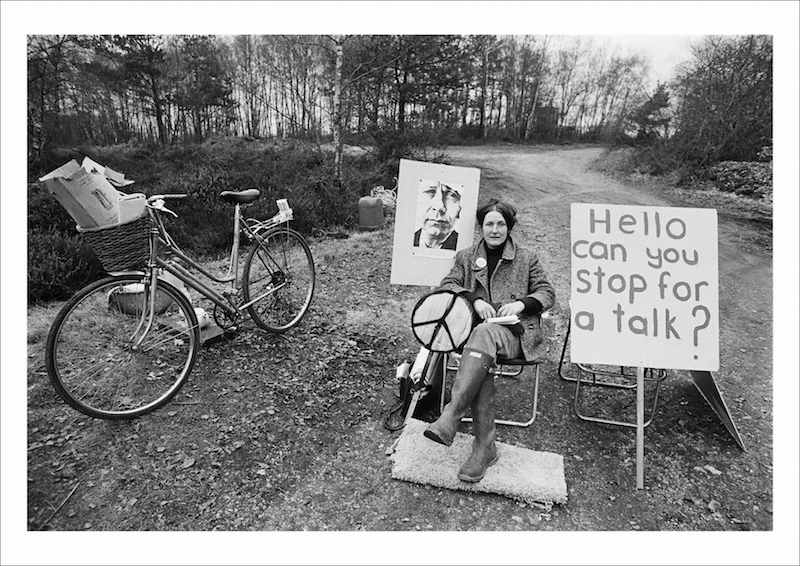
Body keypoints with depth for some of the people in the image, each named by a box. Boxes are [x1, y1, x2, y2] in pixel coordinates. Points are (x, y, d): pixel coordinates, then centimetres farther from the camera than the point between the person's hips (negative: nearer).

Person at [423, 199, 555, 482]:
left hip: (514, 332, -1)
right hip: (474, 329, 2)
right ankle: (485, 445, -30)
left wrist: (522, 303, -8)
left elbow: (547, 292, 13)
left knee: (484, 333, -39)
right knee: (482, 362, -35)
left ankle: (450, 417, -46)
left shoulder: (526, 258, 16)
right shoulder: (466, 257, 20)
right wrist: (474, 299, -10)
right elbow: (447, 285, 9)